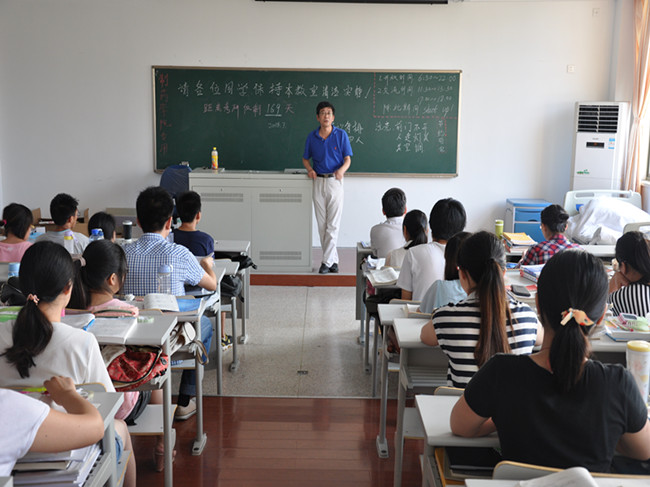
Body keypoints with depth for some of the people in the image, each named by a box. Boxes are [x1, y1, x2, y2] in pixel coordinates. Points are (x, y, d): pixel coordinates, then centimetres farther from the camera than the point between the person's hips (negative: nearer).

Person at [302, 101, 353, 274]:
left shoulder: (341, 135, -2)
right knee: (322, 225, 5)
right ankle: (333, 260, 16)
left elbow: (348, 159, -2)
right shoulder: (312, 137, 5)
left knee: (333, 224, -6)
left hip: (335, 181, -3)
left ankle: (327, 261, -2)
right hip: (319, 182, 3)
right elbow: (305, 158, 15)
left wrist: (341, 170, -23)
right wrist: (309, 169, -7)